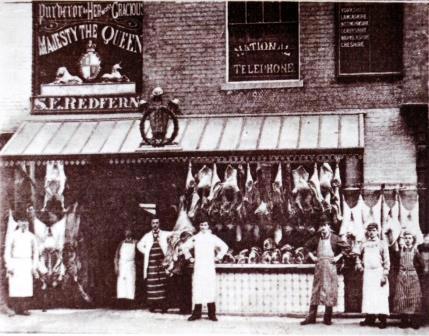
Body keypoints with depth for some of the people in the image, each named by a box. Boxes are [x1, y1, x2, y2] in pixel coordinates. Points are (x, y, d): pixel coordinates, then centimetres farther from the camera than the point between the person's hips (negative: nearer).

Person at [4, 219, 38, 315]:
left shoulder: (31, 237, 6)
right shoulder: (13, 236, -4)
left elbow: (35, 252, 12)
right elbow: (7, 252, -3)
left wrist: (34, 267, 7)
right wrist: (9, 267, -10)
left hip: (27, 264, 3)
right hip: (15, 263, -3)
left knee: (26, 287, -3)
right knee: (15, 287, -10)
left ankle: (23, 308, 2)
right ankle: (16, 309, -7)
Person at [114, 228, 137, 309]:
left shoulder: (135, 243, 9)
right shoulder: (122, 243, 11)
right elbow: (116, 255, 7)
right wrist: (116, 266, -2)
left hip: (131, 265, -1)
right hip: (122, 265, 1)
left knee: (130, 282, -7)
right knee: (121, 283, -6)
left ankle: (128, 302, -5)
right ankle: (122, 302, -7)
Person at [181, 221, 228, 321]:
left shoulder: (213, 238, 6)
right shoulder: (195, 238, 9)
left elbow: (224, 247, 13)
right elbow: (184, 246, 19)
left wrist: (218, 257, 6)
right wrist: (189, 257, 11)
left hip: (209, 267, -1)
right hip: (198, 267, 1)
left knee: (210, 290, -3)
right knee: (197, 290, -3)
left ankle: (212, 314, 2)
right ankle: (196, 313, 3)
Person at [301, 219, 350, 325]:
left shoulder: (334, 238, 0)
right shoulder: (316, 238, 8)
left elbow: (346, 247, 1)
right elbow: (307, 246, 22)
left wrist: (338, 257, -4)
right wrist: (312, 256, 10)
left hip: (330, 266, -2)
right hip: (319, 266, 2)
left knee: (329, 291, 0)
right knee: (316, 290, 2)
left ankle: (327, 318, 6)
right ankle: (311, 317, 5)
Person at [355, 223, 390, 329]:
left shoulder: (382, 244, 1)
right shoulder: (364, 244, 12)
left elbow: (386, 260, -3)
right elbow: (359, 256, 22)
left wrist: (385, 275, -10)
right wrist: (359, 265, 2)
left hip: (379, 272, -4)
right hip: (367, 272, 4)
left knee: (381, 296, -7)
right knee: (368, 295, 3)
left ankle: (383, 319, -5)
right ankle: (370, 318, 10)